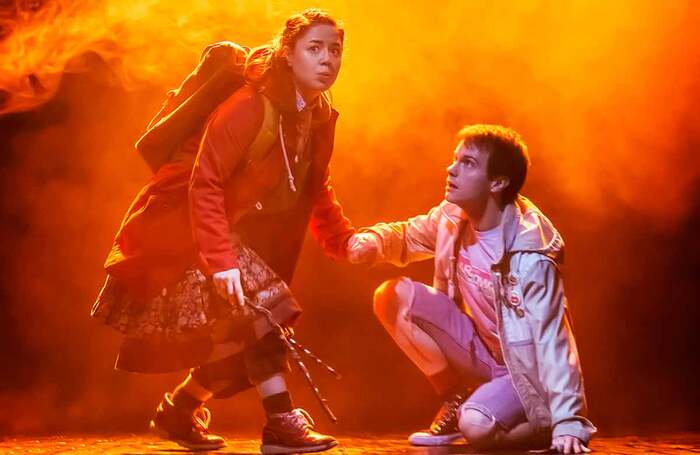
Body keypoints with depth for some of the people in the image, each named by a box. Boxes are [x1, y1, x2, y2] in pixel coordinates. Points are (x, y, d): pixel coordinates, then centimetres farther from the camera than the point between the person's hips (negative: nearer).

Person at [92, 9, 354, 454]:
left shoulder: (320, 117, 0)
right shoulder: (250, 107, -24)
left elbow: (317, 190, 8)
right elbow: (205, 183, -28)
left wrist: (343, 239, -7)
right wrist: (221, 261, -35)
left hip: (239, 225, 8)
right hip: (184, 222, -8)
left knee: (240, 334, 7)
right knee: (256, 308, -24)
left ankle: (178, 410, 27)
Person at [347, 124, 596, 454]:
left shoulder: (530, 254, -26)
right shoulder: (452, 218, -8)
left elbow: (552, 339, -28)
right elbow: (407, 237, 10)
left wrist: (568, 423, -33)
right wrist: (373, 240, -16)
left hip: (525, 368, -7)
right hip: (480, 349, 7)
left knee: (477, 426, -35)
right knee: (393, 297, -10)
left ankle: (548, 427, 0)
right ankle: (455, 400, 4)